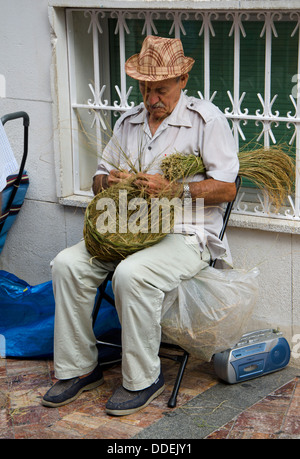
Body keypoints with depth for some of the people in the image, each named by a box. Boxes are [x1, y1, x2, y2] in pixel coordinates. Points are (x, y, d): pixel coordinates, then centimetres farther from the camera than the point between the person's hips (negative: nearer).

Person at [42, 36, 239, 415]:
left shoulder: (206, 119, -4)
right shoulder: (129, 122, 14)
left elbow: (226, 188, -10)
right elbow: (99, 177, 20)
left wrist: (172, 189, -21)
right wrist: (107, 182, -6)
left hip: (187, 235, -6)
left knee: (131, 274, -34)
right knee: (68, 263, -16)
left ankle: (142, 379, -14)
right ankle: (79, 368, -3)